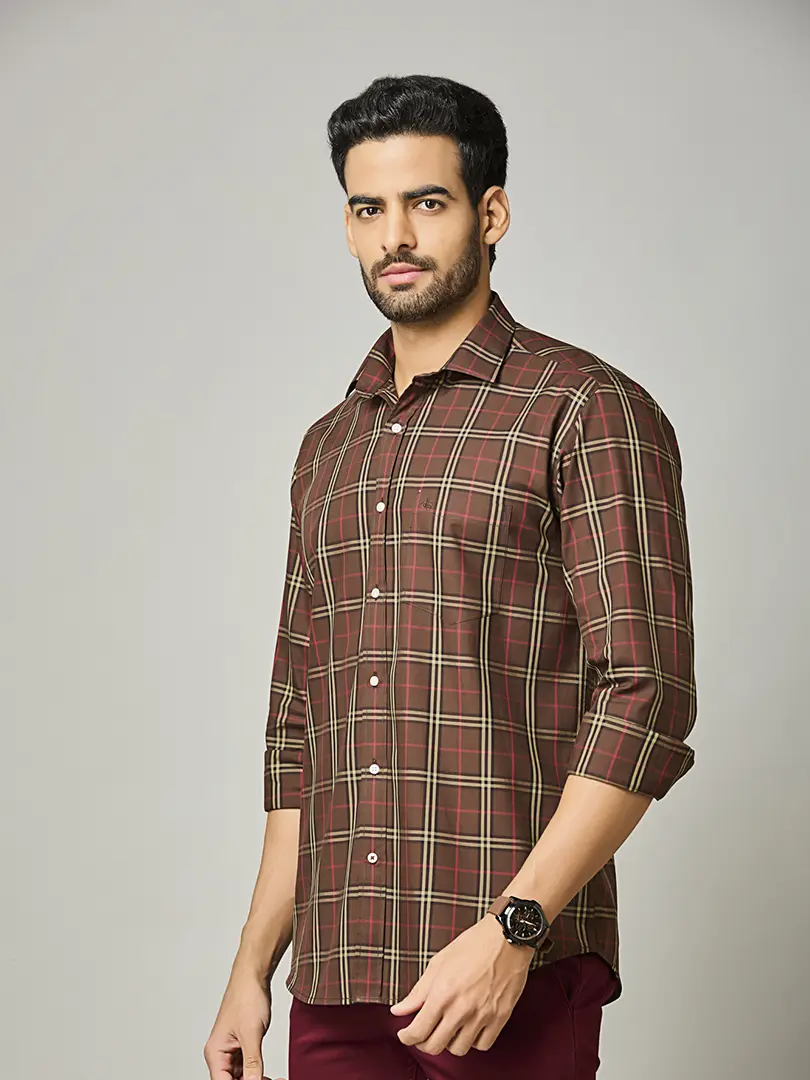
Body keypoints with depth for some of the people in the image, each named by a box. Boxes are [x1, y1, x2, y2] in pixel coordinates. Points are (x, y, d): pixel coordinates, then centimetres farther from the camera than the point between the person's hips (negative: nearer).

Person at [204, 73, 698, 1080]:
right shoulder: (328, 448, 16)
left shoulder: (588, 411, -4)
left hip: (517, 979, -5)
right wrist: (252, 968, 14)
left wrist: (511, 929, -18)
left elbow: (646, 701, -11)